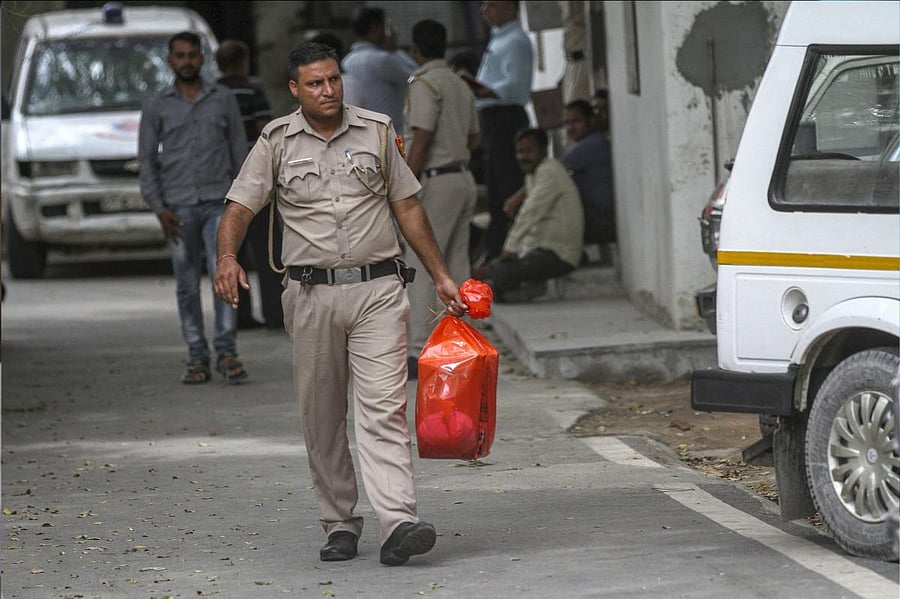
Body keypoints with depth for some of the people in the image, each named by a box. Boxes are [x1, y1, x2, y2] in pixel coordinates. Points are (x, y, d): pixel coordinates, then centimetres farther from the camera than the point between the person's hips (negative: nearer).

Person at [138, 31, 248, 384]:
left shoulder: (223, 99, 8)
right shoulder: (156, 107, 6)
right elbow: (147, 160, 5)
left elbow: (239, 150, 10)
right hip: (179, 207, 1)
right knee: (187, 285, 3)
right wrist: (159, 210, -5)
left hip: (218, 202, -1)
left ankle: (226, 353, -11)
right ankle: (197, 359, 8)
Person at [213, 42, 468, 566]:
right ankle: (341, 525, 17)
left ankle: (399, 523, -23)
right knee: (322, 419, 6)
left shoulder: (377, 131, 8)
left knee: (384, 409, -12)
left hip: (378, 290, -1)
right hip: (312, 293, 1)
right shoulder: (277, 142, 5)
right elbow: (240, 207, 0)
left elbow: (407, 207, 14)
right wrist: (227, 257, -21)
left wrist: (441, 276, 12)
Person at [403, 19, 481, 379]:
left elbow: (420, 143, -18)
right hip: (463, 178, 9)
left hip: (436, 182, -9)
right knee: (455, 269, 9)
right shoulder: (460, 86, 15)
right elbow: (474, 140, 22)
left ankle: (419, 352, -18)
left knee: (420, 268, -10)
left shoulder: (424, 85, -12)